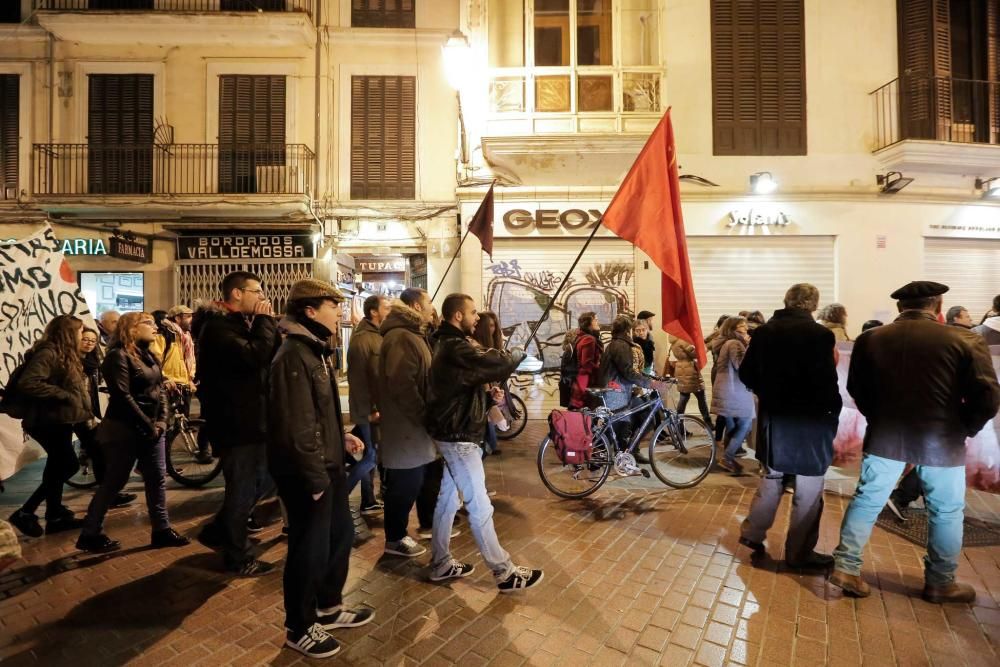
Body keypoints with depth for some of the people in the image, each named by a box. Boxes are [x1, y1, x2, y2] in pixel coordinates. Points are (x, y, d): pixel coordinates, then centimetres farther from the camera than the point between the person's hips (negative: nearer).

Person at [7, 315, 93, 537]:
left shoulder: (64, 355, 14)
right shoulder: (48, 353, -16)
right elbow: (27, 383, -27)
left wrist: (86, 413, 11)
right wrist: (63, 394, -22)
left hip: (61, 419, 10)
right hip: (49, 421, -10)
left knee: (57, 469, 13)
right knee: (68, 466, -6)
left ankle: (55, 516, 22)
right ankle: (24, 513, 5)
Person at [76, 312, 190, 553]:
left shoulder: (149, 355, 11)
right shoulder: (118, 356, -12)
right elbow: (123, 397, -18)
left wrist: (161, 421, -3)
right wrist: (148, 426, -15)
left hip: (151, 428, 8)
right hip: (125, 431, -8)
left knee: (157, 479, 9)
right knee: (114, 482, 3)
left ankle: (161, 531, 17)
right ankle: (90, 534, 20)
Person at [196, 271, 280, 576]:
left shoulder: (243, 324, 14)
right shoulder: (218, 327, -17)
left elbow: (273, 356, 9)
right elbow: (254, 356, -34)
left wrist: (265, 323, -2)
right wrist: (265, 320, -21)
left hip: (253, 419, 10)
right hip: (236, 423, -10)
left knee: (264, 480, 21)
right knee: (242, 490, 5)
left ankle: (219, 531, 38)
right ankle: (238, 556, 25)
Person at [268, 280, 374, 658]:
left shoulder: (317, 350, 11)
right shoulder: (294, 356, -22)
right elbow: (297, 426, -25)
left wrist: (342, 437, 9)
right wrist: (315, 478, -20)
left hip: (328, 463, 10)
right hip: (306, 472, -10)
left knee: (340, 534, 21)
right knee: (310, 548, 7)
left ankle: (329, 607, 42)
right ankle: (299, 628, 30)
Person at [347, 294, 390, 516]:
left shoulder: (376, 335, 13)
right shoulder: (363, 338, -18)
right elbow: (358, 377, -22)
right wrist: (371, 409, -20)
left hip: (376, 407, 9)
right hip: (369, 409, -9)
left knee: (371, 454, 15)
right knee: (371, 455, -4)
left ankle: (368, 502, 26)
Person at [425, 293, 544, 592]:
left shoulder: (446, 344, 11)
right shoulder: (457, 348, -22)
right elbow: (499, 364, -27)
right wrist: (518, 353, -7)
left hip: (449, 434, 10)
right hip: (459, 437, -10)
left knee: (448, 499, 17)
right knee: (480, 507, -1)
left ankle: (441, 564, 30)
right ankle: (505, 573, 10)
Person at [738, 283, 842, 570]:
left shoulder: (763, 331, 0)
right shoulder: (820, 334, -15)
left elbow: (746, 374, 3)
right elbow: (826, 381, -18)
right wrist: (834, 412, -2)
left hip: (773, 418, 5)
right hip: (809, 421, -5)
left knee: (771, 479, 21)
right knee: (807, 491, 8)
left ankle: (752, 533, 26)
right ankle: (799, 552, 19)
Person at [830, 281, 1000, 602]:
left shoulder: (869, 339, -1)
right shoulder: (965, 341, -7)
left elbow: (856, 389, 7)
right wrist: (964, 429, 7)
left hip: (884, 436, 2)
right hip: (941, 440, -1)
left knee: (866, 501, 10)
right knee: (946, 512, 16)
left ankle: (845, 568, 12)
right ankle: (940, 583, 29)